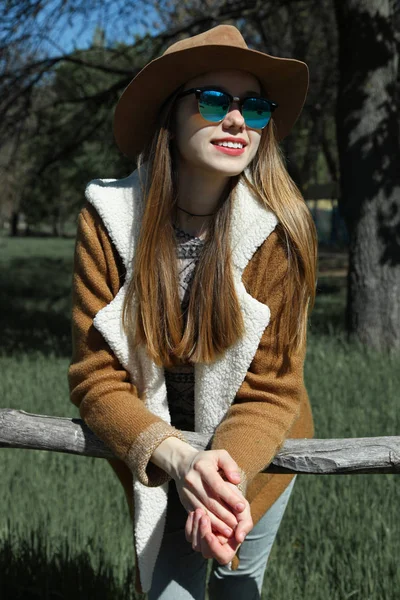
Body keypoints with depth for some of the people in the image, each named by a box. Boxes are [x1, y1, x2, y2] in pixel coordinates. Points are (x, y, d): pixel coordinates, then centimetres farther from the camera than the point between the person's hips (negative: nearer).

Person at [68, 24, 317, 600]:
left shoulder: (281, 229, -21)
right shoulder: (110, 220, -20)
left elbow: (270, 389, -18)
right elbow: (96, 377, -18)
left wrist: (230, 474, -36)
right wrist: (176, 457, -34)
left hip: (254, 452, 1)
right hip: (152, 460, -1)